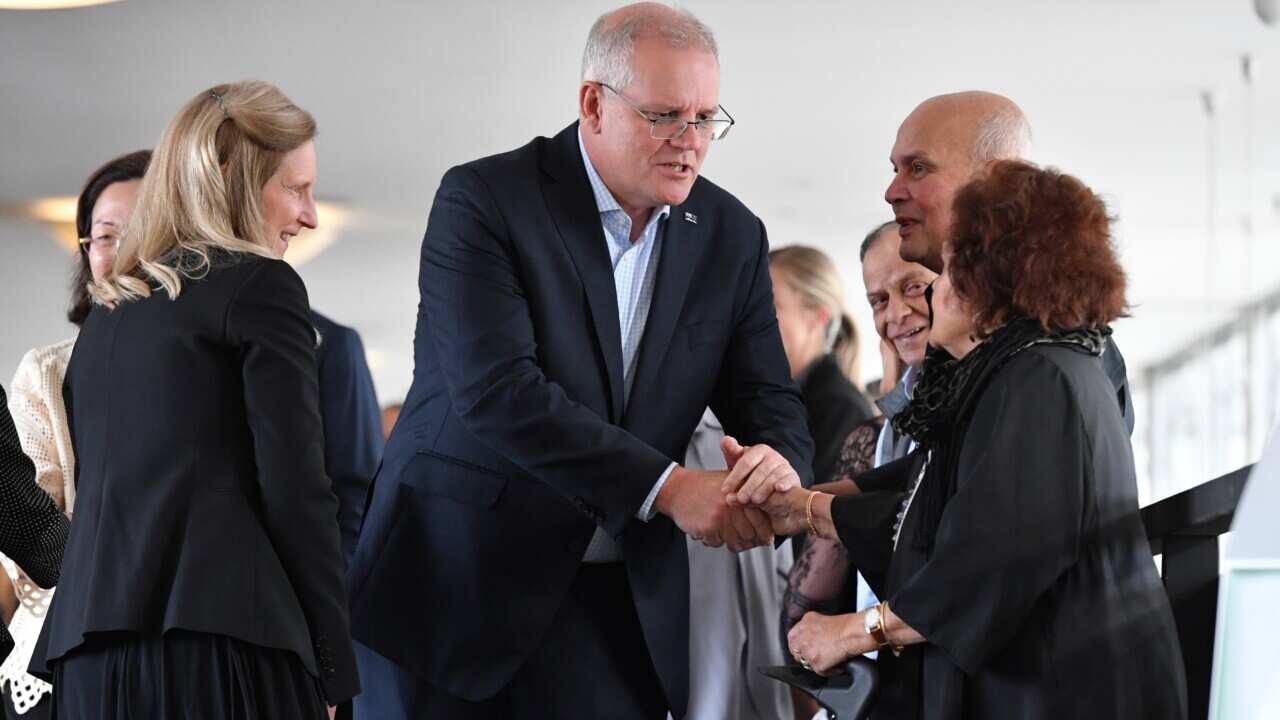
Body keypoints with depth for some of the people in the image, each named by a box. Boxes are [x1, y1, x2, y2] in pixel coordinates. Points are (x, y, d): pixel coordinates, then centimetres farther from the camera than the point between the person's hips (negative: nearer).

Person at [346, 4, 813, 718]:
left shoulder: (732, 237, 5)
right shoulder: (483, 200, -11)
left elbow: (768, 399, 6)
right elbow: (496, 390, -22)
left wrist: (779, 463, -21)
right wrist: (666, 488, -26)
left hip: (618, 604, 4)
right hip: (454, 580, -4)